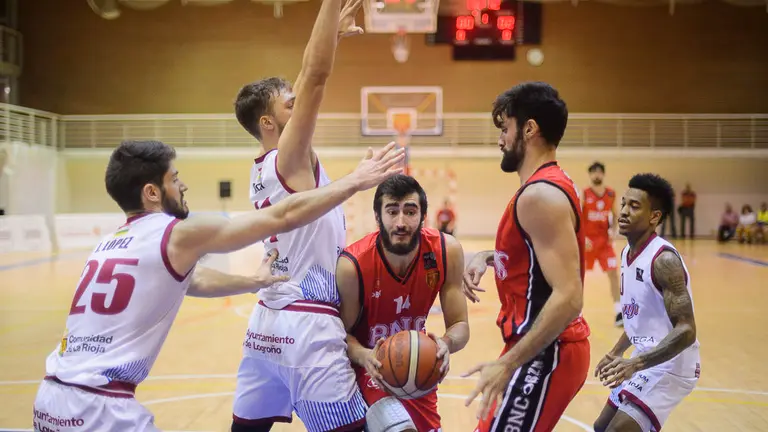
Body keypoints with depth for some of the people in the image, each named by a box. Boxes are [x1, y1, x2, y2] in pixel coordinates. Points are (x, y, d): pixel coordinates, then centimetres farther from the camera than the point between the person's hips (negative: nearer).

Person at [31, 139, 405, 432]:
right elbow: (284, 216, -5)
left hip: (51, 400, 8)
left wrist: (254, 282, 37)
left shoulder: (113, 242, 17)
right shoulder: (180, 234, -6)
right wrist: (355, 182, 3)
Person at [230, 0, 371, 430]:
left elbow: (307, 83, 20)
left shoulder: (263, 166, 11)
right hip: (307, 327, -9)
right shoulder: (290, 160, -11)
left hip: (267, 322, 9)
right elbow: (315, 76, -19)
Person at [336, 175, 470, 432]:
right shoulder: (353, 265, -28)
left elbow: (460, 325, -12)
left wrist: (446, 344, -35)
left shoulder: (447, 251, -20)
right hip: (371, 365, -5)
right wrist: (364, 356, -37)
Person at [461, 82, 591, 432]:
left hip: (543, 355, -10)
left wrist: (508, 363, -28)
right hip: (545, 349, 10)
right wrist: (488, 257, 10)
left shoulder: (540, 195, -21)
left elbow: (568, 297, -28)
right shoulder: (549, 185, 11)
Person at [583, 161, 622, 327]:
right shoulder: (584, 194, -8)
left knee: (613, 272, -8)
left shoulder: (611, 194, 2)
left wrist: (613, 231, -6)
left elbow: (614, 216, 12)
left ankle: (618, 311, -7)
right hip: (587, 240, -2)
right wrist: (582, 237, -21)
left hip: (604, 240, 2)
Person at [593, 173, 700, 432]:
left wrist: (636, 363, -37)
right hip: (646, 361, 10)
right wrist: (617, 353, 17)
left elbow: (686, 330, -28)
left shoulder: (664, 259, -23)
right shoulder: (628, 254, 6)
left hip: (669, 366, -10)